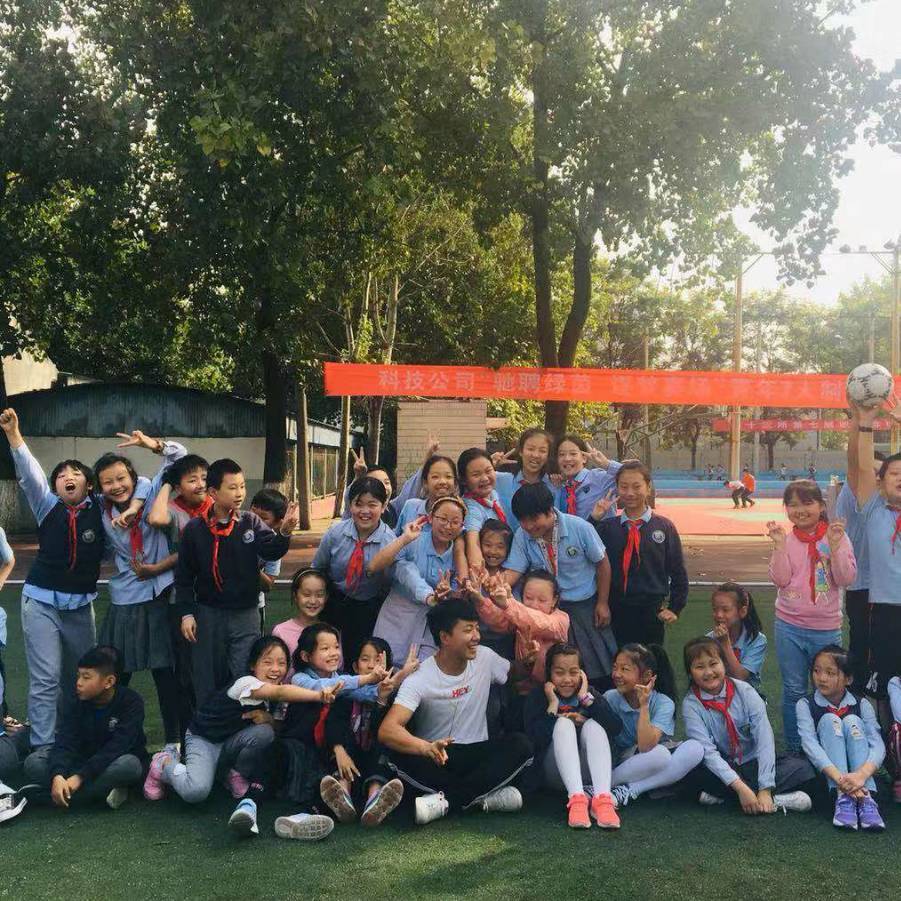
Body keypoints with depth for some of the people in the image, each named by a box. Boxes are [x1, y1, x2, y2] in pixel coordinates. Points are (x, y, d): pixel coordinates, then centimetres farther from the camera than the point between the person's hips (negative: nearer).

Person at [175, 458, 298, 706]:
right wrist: (186, 613, -5)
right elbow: (184, 576, 1)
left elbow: (271, 551, -18)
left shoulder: (251, 522, -3)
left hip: (245, 614, 0)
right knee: (207, 679, 11)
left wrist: (285, 532, -37)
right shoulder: (195, 529, -5)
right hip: (208, 614, 0)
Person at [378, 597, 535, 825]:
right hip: (437, 760, -3)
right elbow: (387, 730, -27)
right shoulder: (419, 679, -15)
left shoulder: (485, 658, -1)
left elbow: (517, 671, 21)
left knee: (520, 744, -25)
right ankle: (481, 796, -24)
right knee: (398, 756, -32)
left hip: (477, 755, 3)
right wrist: (427, 748, -48)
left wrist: (531, 659, -6)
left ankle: (446, 800, -25)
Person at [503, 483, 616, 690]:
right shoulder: (522, 537, -10)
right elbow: (512, 572, -17)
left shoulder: (579, 527, -18)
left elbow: (602, 563, -7)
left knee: (598, 667, 6)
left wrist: (602, 603, -4)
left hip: (585, 606, -2)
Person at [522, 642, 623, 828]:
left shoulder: (590, 694, 9)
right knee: (563, 723, -24)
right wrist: (553, 706, -13)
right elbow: (536, 740, -15)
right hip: (554, 774, -2)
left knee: (593, 725, -22)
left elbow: (616, 728, -11)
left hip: (588, 771, 2)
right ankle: (576, 799, -42)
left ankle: (602, 799, -39)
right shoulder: (538, 697, 3)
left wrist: (587, 699, -12)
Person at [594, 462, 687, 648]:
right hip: (616, 612, 1)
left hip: (652, 613, -1)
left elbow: (678, 571, 4)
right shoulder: (607, 527, 1)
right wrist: (594, 519, -12)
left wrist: (675, 608, 2)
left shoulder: (664, 527, -3)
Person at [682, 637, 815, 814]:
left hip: (754, 763, 2)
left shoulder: (744, 691, -8)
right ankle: (777, 799, -26)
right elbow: (707, 751, -21)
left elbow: (765, 738, -15)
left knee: (803, 768, -20)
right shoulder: (691, 704, -11)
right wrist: (740, 788, -32)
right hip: (721, 768, -2)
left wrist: (765, 789, -25)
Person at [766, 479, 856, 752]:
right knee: (793, 691, 9)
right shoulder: (785, 539, -1)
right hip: (790, 627, 1)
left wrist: (835, 546, -22)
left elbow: (846, 579, -11)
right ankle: (793, 750, 22)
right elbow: (781, 579, -11)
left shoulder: (837, 536, -3)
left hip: (827, 629, -1)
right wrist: (780, 545, -19)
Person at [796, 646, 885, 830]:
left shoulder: (862, 705, -1)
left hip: (858, 770, 1)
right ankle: (842, 796, -37)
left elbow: (878, 745, -15)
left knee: (852, 721, -21)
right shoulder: (806, 705, -5)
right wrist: (839, 778, -38)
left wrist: (861, 774, -37)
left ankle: (866, 798, -35)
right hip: (824, 771, -1)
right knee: (829, 720, -22)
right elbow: (809, 743, -21)